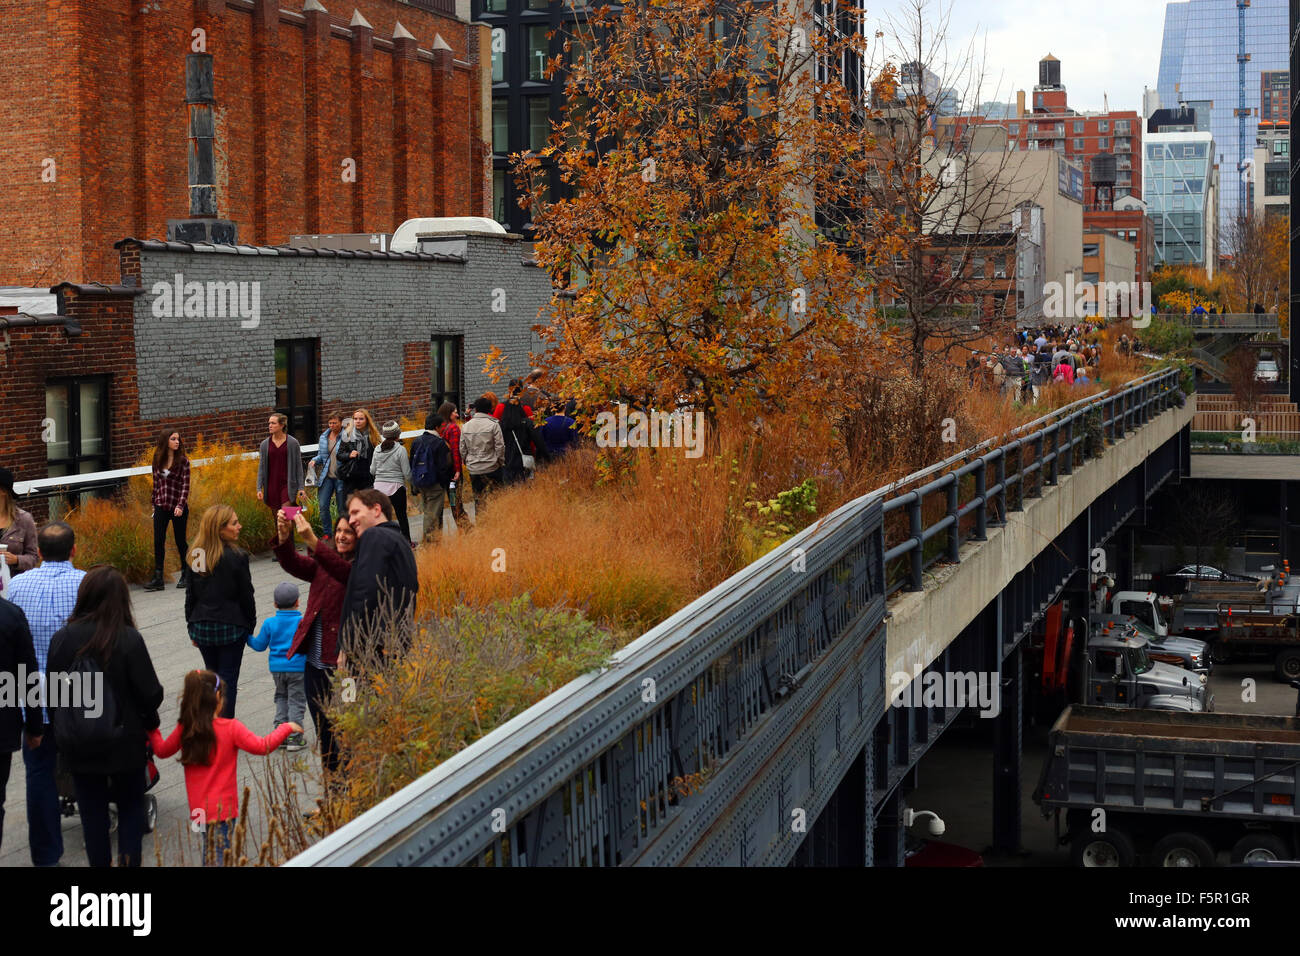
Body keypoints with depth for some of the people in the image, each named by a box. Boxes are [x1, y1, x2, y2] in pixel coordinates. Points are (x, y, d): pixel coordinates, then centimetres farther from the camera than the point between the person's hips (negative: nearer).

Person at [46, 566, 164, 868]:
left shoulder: (63, 639, -9)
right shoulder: (129, 639, -17)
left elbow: (52, 694, 0)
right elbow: (150, 693, -13)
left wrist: (62, 728, 14)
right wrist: (149, 722, 7)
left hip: (77, 746, 2)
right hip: (124, 742, -2)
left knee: (91, 809, 15)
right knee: (130, 806, 15)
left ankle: (99, 861, 21)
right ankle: (129, 859, 10)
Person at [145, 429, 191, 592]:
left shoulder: (183, 461, -5)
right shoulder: (157, 460, 6)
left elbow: (185, 485, -10)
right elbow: (156, 483, 14)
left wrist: (181, 506, -19)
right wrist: (154, 503, 13)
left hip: (178, 507, -3)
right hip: (161, 507, 3)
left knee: (180, 541, 4)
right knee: (158, 541, -2)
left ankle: (186, 575, 20)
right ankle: (158, 579, 0)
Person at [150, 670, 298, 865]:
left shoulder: (184, 730, -2)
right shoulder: (231, 728, -15)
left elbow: (161, 750, 13)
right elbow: (262, 746, -15)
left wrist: (152, 730, 30)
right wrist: (286, 728, -3)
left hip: (199, 806, 5)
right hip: (223, 806, -5)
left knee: (209, 851, 23)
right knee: (222, 856, -2)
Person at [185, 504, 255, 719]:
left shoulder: (196, 556, 1)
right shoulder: (237, 557, -14)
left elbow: (190, 595, 7)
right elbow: (246, 596, -8)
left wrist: (192, 628, 15)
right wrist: (250, 626, 5)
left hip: (202, 627, 5)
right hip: (231, 628, -5)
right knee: (228, 679, 2)